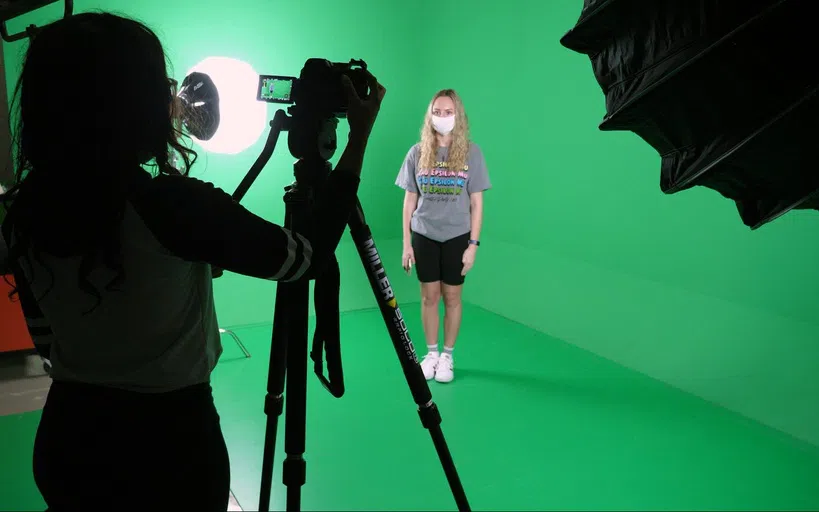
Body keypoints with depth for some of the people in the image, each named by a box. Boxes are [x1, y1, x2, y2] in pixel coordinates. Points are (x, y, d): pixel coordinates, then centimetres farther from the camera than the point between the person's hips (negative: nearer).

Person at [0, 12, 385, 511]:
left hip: (66, 443, 5)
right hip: (169, 444, -5)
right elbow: (310, 256, -14)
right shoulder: (176, 205, -26)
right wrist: (360, 138, -7)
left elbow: (47, 340, 5)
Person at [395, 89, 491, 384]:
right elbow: (409, 200, 2)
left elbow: (476, 203, -3)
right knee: (429, 297, 9)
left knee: (452, 298, 8)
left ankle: (447, 356, 24)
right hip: (424, 236, 1)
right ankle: (431, 353, 26)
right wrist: (406, 243, 0)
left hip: (456, 237, -1)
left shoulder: (471, 153, -5)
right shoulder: (418, 152, -1)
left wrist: (473, 244, -7)